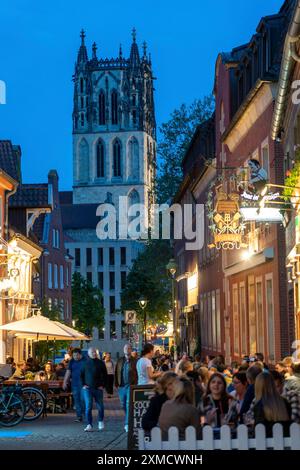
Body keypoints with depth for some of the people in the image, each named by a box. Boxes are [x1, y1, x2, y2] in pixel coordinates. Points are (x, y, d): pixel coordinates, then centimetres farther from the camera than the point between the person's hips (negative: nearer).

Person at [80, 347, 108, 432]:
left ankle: (101, 421, 30)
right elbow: (81, 375, 12)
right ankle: (89, 425, -5)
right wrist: (83, 385, 1)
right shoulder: (85, 363, 4)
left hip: (98, 388, 1)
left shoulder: (100, 363, 3)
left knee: (100, 406, 6)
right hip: (87, 388, 0)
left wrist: (103, 385, 0)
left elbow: (105, 375, 9)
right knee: (88, 406, -8)